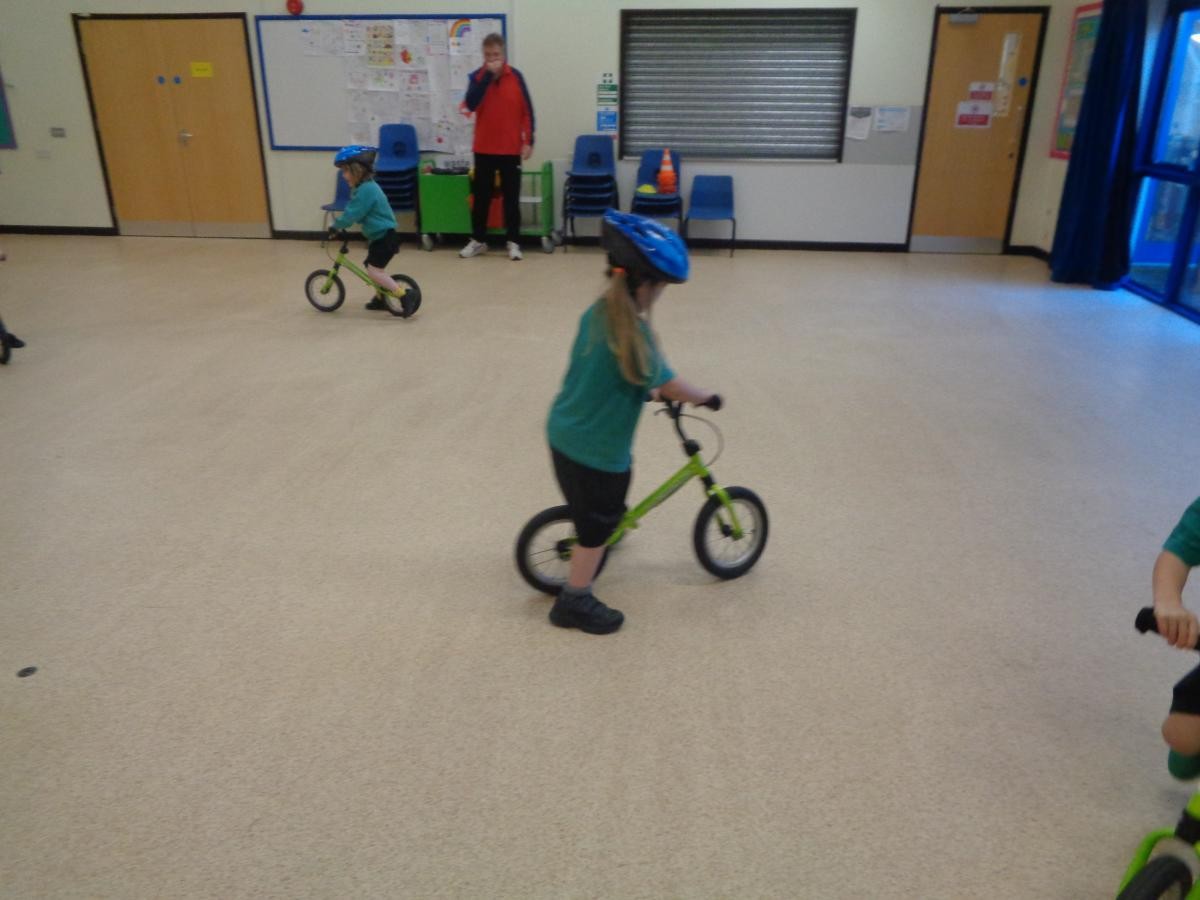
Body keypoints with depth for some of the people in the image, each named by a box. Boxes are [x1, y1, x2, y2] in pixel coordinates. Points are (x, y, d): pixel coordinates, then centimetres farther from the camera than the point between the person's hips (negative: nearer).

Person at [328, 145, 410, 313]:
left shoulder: (366, 190, -21)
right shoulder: (365, 187, 12)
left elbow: (352, 214, -20)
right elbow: (352, 211, 22)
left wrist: (335, 226, -9)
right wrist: (339, 223, 15)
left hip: (385, 237, -10)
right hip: (380, 235, 10)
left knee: (374, 270, -14)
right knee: (374, 268, 17)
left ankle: (404, 295, -14)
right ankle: (380, 299, 29)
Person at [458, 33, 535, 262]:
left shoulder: (515, 76, -1)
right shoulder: (476, 76, 0)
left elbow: (527, 111, 1)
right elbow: (470, 104, -17)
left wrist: (528, 141, -5)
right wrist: (488, 75, -19)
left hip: (511, 148, -1)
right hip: (484, 148, 1)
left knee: (511, 197, 4)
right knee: (481, 196, 7)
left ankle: (513, 242, 10)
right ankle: (478, 240, 17)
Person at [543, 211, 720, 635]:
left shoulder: (597, 313, -1)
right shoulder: (633, 332, -26)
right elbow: (669, 384, -16)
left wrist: (651, 392, 18)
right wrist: (707, 398, 1)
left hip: (564, 431, 8)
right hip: (594, 449, -8)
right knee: (597, 525, 10)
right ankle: (575, 603, 25)